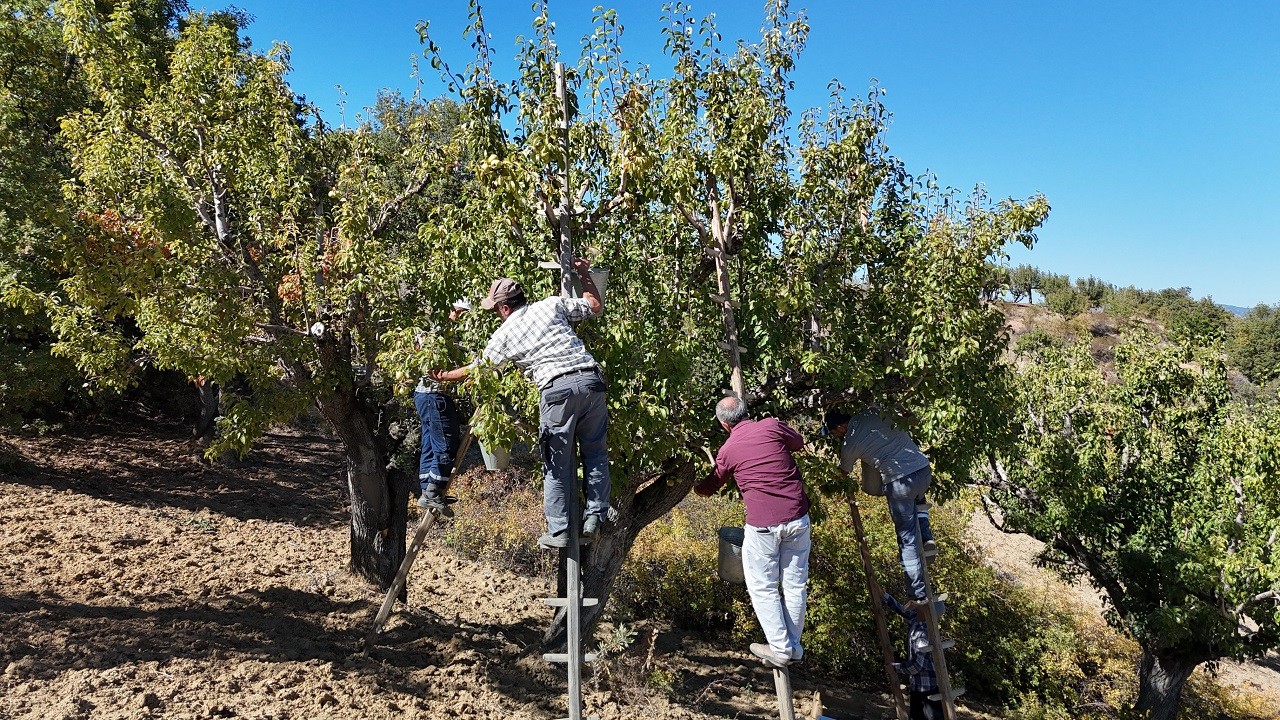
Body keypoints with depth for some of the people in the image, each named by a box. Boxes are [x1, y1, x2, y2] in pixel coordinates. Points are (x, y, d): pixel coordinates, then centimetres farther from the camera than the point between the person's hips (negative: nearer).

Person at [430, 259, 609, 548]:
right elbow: (595, 306, 24)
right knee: (595, 451, 15)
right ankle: (594, 517, 11)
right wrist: (584, 275, 38)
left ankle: (557, 530, 11)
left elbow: (478, 368, 26)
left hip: (557, 389, -3)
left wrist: (444, 376, 42)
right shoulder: (552, 304, 16)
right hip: (591, 381, 3)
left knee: (557, 464, 8)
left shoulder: (503, 334, 13)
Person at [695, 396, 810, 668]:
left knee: (763, 589, 13)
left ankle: (780, 648, 16)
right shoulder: (772, 426, 0)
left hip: (763, 525, -3)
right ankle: (794, 645, 27)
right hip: (797, 518, 3)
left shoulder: (727, 451, 1)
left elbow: (708, 488, 17)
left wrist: (692, 484, 37)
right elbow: (799, 443, 21)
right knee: (795, 584, 15)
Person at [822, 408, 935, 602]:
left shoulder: (850, 444, -1)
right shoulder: (874, 413, 7)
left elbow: (843, 473, 17)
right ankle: (926, 538, 18)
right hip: (924, 468, 5)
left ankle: (918, 595, 9)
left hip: (900, 481, -5)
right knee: (916, 499, 39)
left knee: (907, 538, 6)